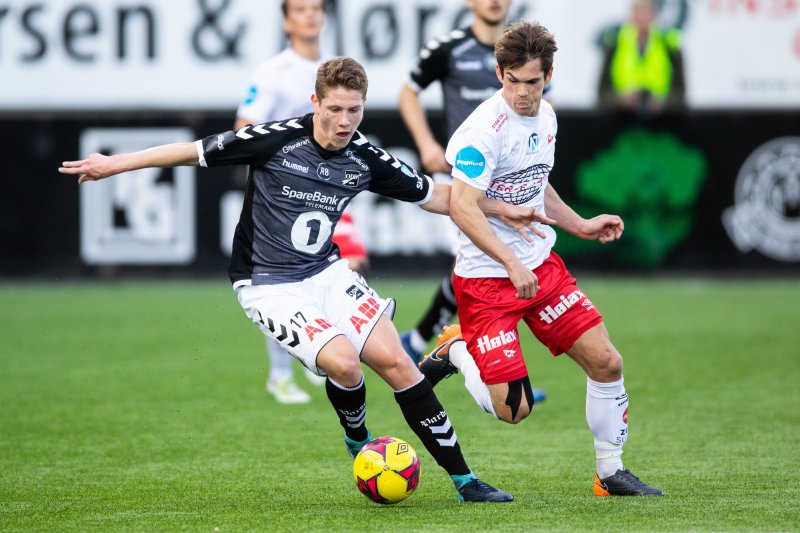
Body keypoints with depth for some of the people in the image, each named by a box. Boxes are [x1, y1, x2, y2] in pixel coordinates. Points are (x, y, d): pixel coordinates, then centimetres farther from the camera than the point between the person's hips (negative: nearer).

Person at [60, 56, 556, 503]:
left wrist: (499, 209, 3)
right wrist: (116, 163, -7)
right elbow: (196, 151, -9)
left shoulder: (366, 159, -5)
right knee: (343, 362, -25)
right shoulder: (275, 140, -18)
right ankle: (358, 440, 10)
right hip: (269, 286, -4)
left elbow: (433, 194, 10)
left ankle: (464, 480, 0)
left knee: (394, 360, -8)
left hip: (328, 273, 5)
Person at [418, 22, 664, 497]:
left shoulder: (545, 117, 6)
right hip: (487, 279, -7)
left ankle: (611, 473, 16)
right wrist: (511, 264, -31)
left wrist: (580, 225, 18)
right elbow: (462, 208, -25)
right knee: (514, 410, -10)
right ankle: (455, 351, 18)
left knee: (606, 362, 0)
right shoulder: (485, 128, -20)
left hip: (542, 265, 7)